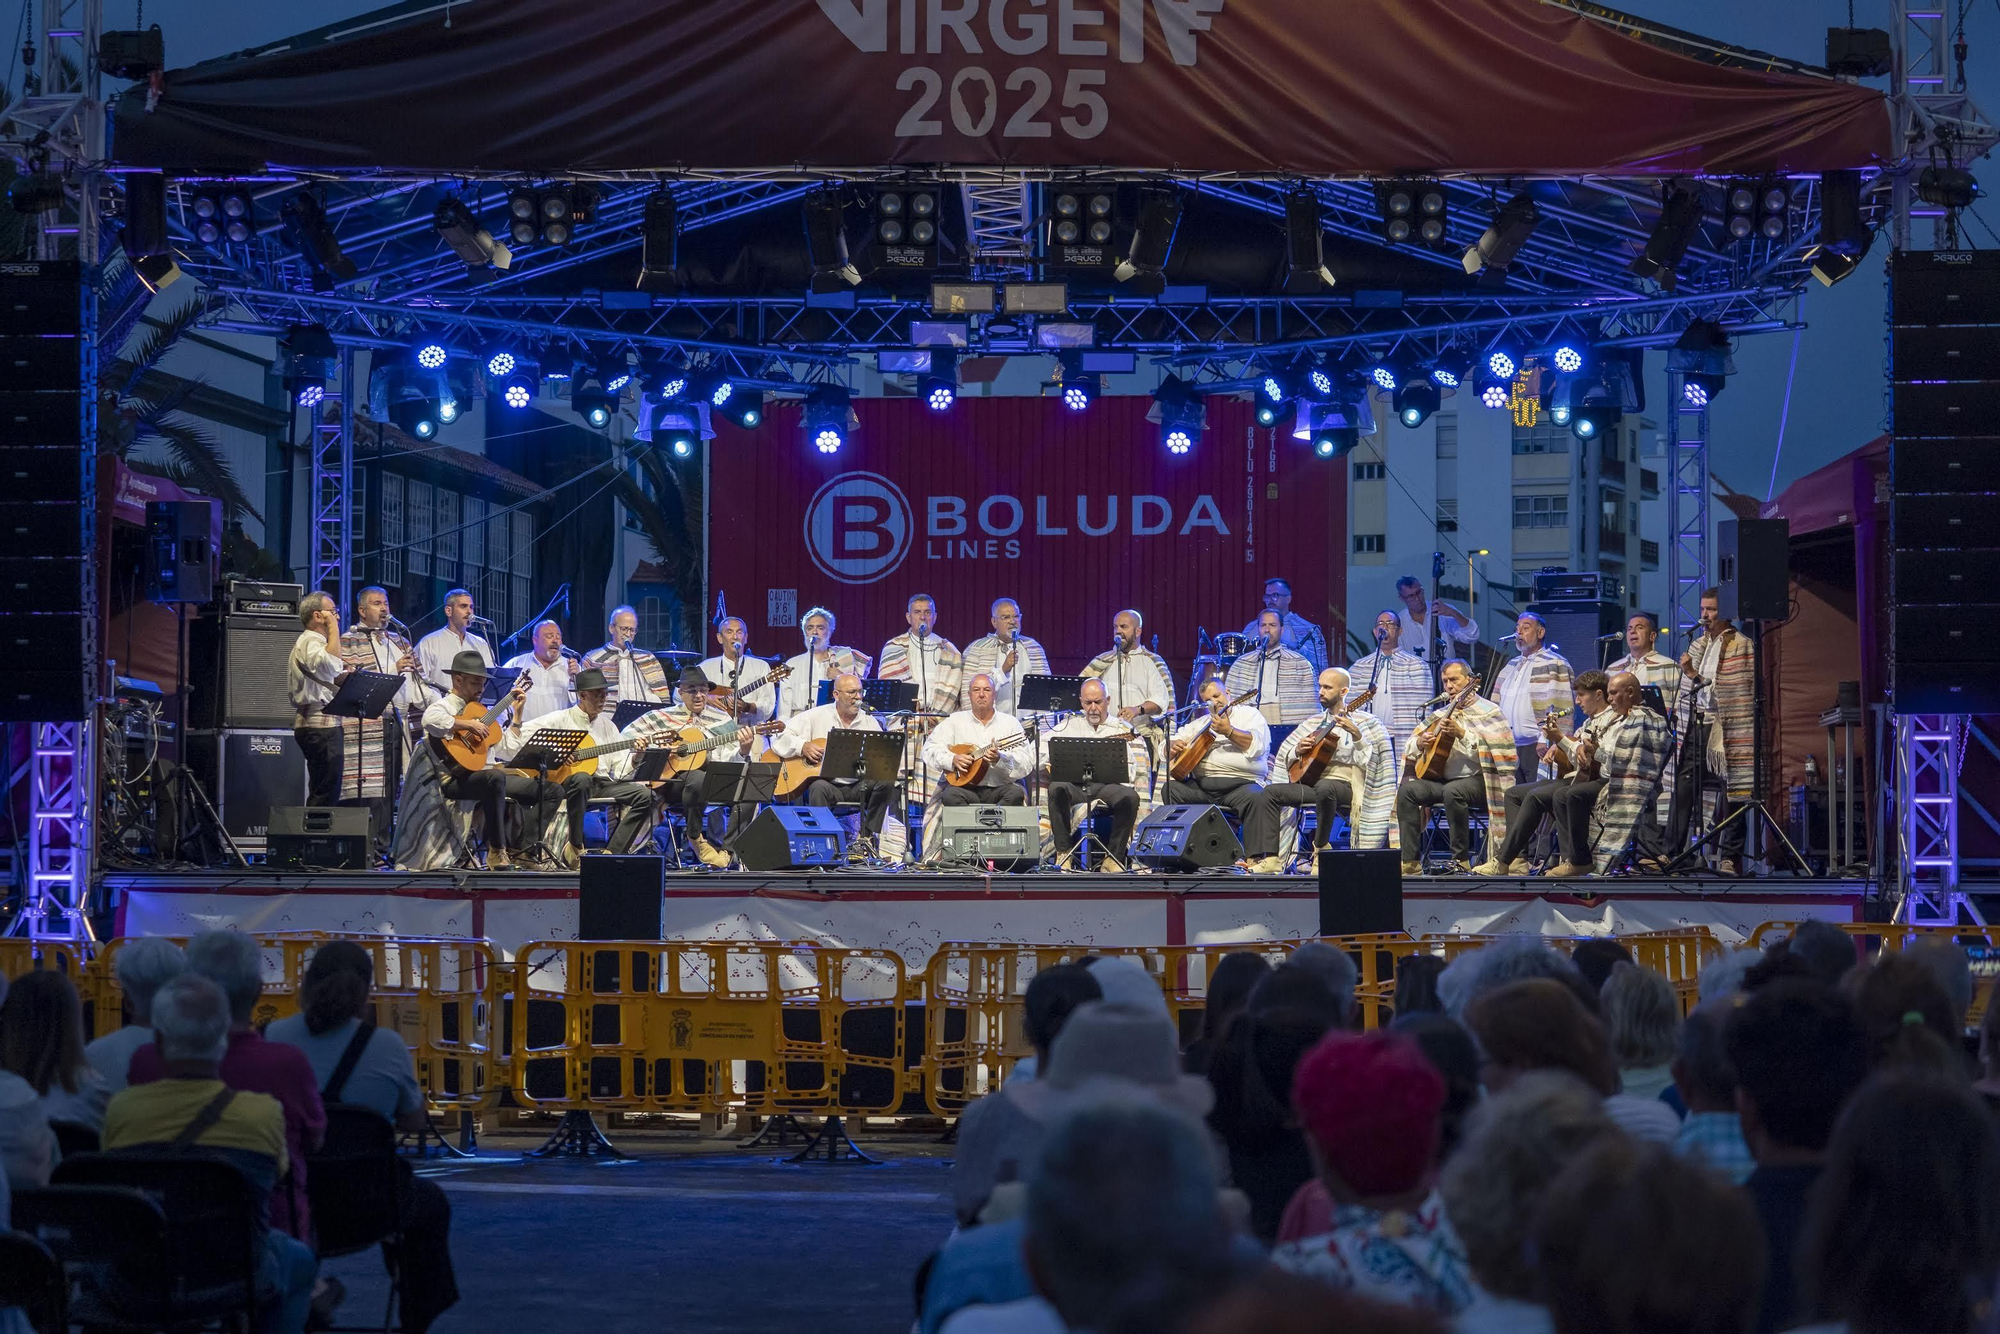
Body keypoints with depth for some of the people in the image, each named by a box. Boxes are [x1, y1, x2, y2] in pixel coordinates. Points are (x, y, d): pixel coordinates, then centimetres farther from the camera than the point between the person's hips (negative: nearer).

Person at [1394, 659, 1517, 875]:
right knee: (1407, 790, -18)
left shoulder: (1487, 711, -1)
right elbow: (1409, 749, 23)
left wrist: (1461, 733, -24)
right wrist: (1419, 743, -1)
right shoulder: (1442, 715, 20)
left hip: (1477, 779, -7)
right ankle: (1410, 861, -19)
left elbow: (1494, 749, -16)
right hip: (1442, 778, 7)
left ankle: (1461, 860, -27)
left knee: (1453, 791, -37)